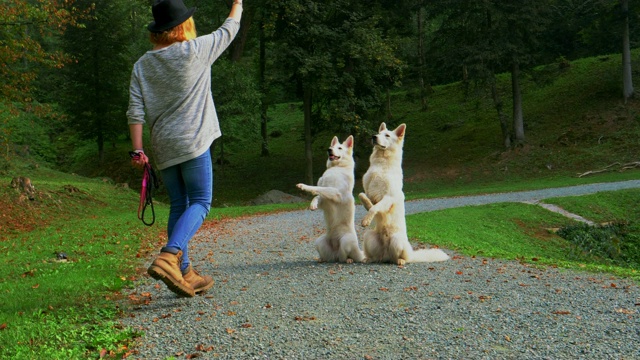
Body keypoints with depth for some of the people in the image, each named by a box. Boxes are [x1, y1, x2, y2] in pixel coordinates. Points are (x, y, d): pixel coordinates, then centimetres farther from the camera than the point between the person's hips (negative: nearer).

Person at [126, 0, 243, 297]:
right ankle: (169, 256, -23)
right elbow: (228, 30, 12)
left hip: (162, 149, 5)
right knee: (200, 203, -2)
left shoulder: (142, 64, 8)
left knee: (178, 206, 12)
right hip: (192, 142, -5)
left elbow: (135, 111, 2)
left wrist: (137, 150, 4)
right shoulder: (194, 51, -4)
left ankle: (183, 273, 13)